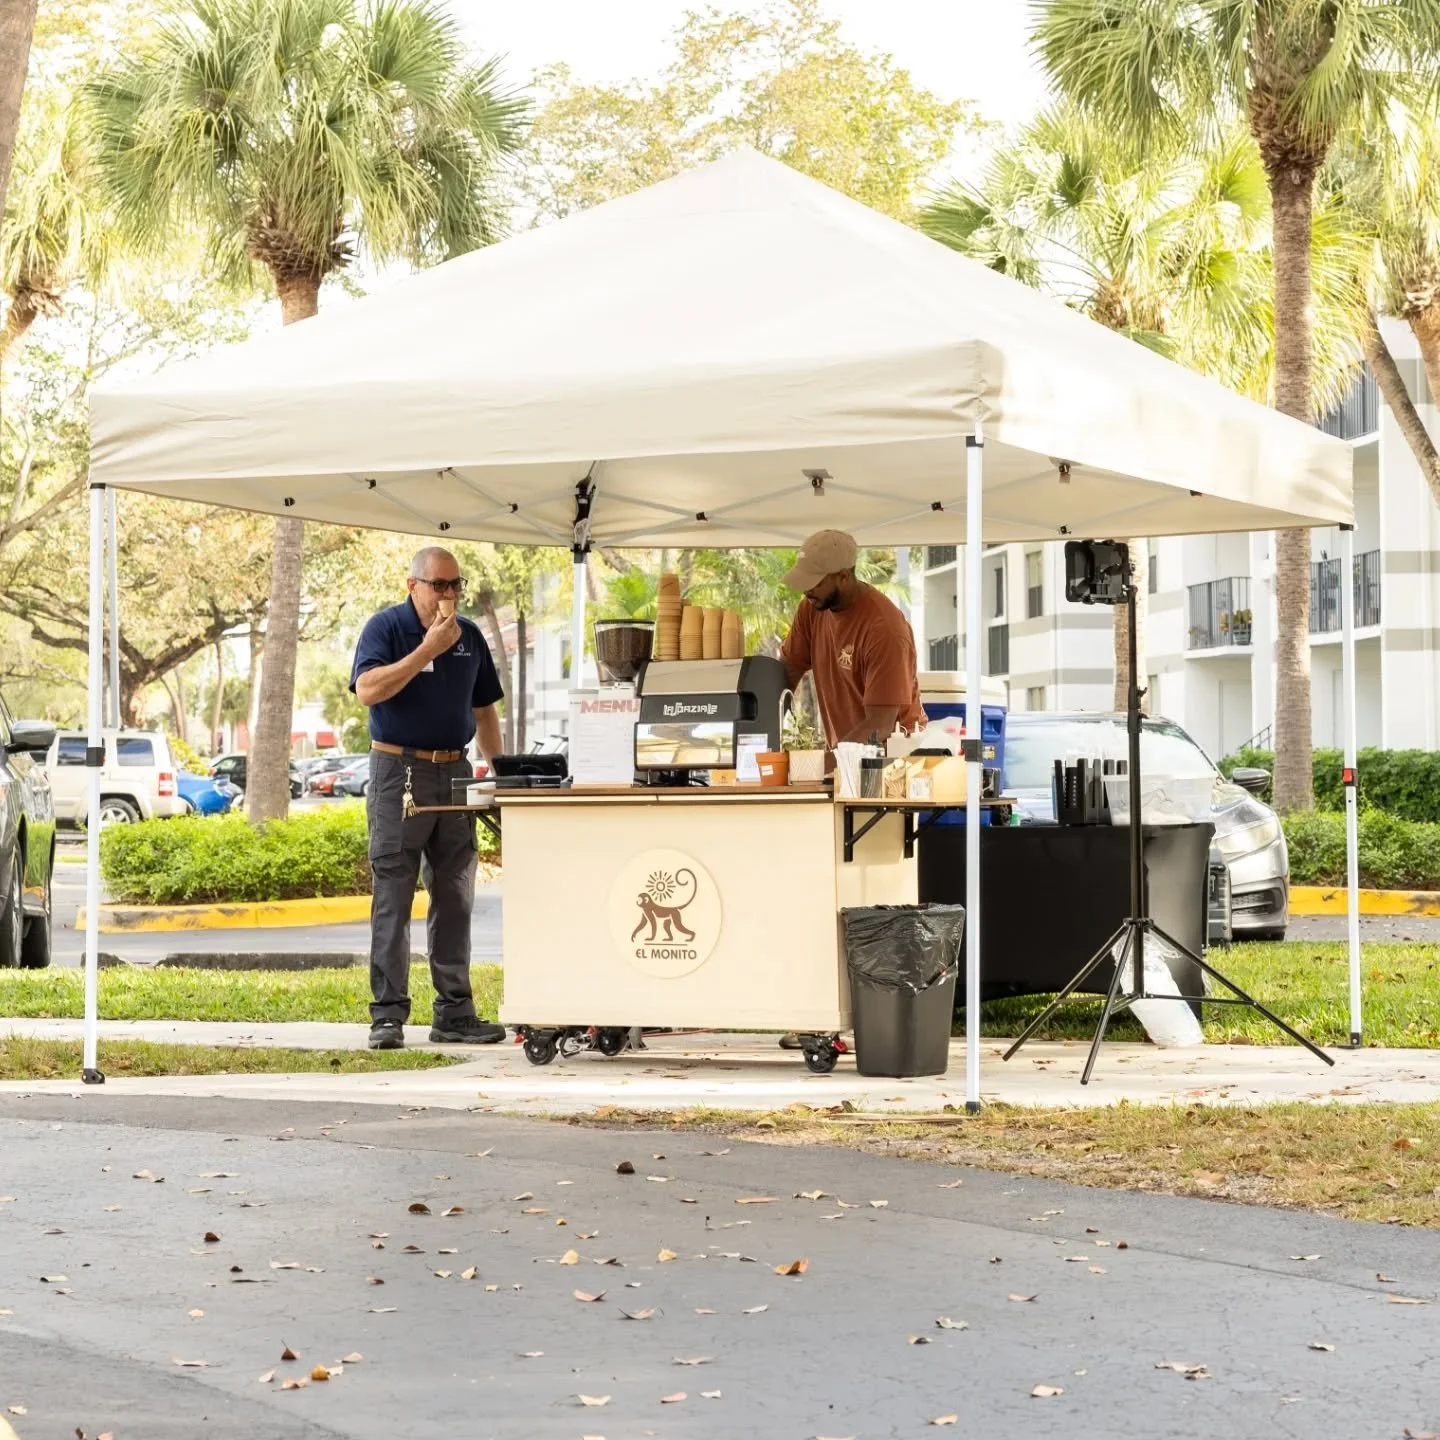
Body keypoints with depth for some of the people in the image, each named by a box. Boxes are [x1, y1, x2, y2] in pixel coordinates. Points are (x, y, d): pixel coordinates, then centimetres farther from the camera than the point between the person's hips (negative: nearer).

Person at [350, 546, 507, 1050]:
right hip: (399, 769, -6)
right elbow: (367, 690, -20)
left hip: (454, 773, 6)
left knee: (455, 898, 7)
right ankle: (388, 1016, -4)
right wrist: (428, 650, -21)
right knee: (393, 898, -6)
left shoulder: (469, 636, 13)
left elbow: (483, 710, 20)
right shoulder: (385, 627, -4)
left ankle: (455, 1013, 12)